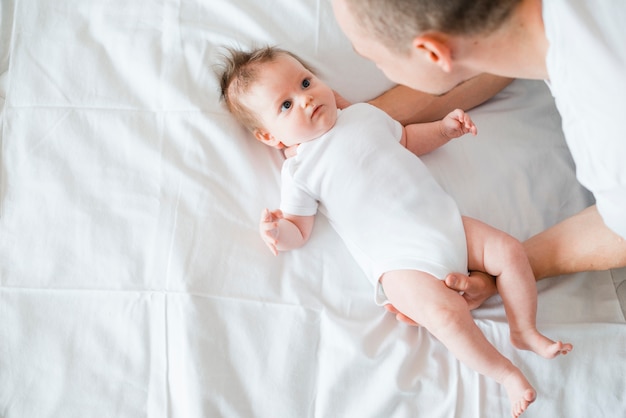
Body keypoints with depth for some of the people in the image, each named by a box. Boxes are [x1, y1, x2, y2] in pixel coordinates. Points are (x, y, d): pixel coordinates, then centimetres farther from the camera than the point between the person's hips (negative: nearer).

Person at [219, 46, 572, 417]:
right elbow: (298, 231, -4)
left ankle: (526, 331, 12)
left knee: (511, 251, -4)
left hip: (447, 221, 6)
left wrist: (445, 128, 16)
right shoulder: (299, 171, -2)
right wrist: (279, 233, -26)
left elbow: (407, 140, 29)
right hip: (401, 261, -6)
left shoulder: (365, 114, 13)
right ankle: (507, 374, -6)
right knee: (446, 312, -25)